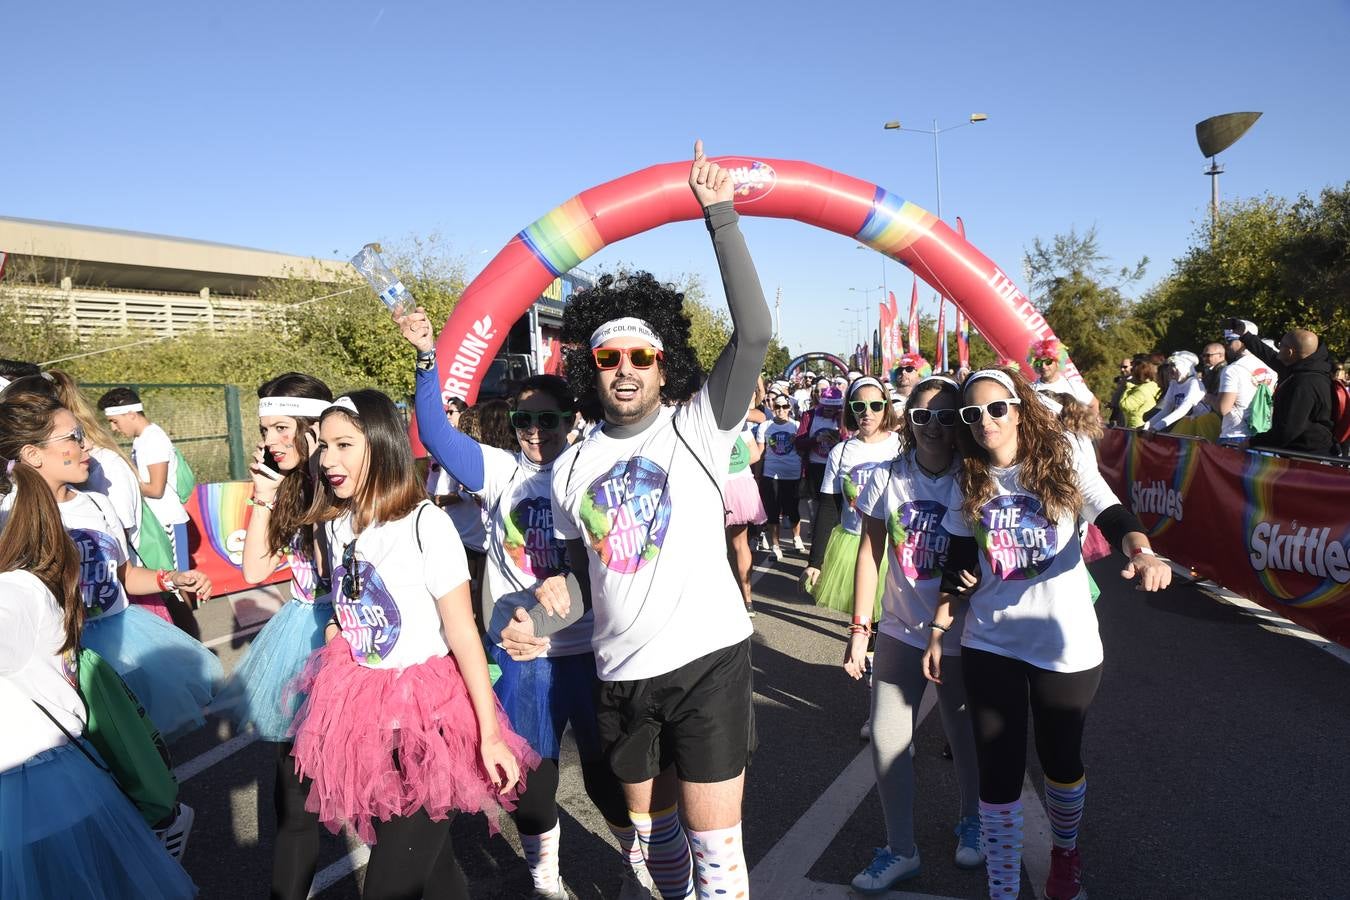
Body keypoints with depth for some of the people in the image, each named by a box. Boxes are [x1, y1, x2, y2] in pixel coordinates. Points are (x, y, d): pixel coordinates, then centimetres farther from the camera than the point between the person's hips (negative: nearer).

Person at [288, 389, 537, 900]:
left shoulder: (423, 524, -18)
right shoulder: (335, 524, 2)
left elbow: (463, 633, -16)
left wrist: (490, 736, -14)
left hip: (426, 713, -6)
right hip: (364, 709, 6)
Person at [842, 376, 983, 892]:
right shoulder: (889, 478, -7)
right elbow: (870, 554, -2)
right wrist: (859, 628, -2)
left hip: (959, 633, -1)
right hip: (900, 630, 1)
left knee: (964, 734, 16)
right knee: (887, 739, 2)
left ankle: (969, 819, 45)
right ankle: (900, 850, 21)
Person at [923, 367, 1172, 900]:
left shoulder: (1064, 463, -6)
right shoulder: (968, 483, 0)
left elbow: (1114, 519, -18)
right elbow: (957, 564, 6)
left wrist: (1143, 555, -39)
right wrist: (938, 631, 4)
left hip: (1066, 643, -1)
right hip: (989, 645, 1)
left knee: (1061, 759, 16)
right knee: (998, 771, 2)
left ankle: (1065, 851, 46)